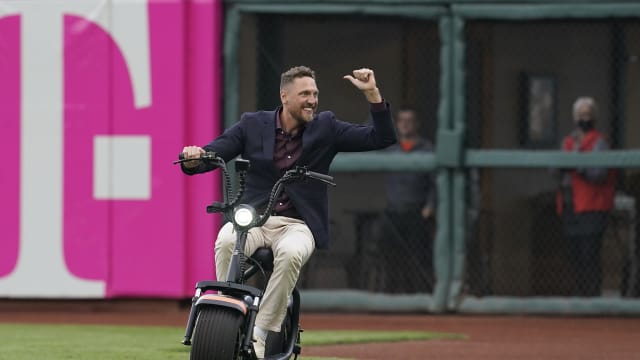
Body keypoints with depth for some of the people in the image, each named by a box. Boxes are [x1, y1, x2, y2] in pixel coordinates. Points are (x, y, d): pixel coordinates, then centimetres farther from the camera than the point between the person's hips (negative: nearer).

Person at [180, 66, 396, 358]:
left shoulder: (325, 128, 8)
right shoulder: (253, 125, 8)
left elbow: (382, 139, 2)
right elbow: (212, 154, 3)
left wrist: (373, 94, -10)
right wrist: (193, 158, -21)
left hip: (297, 224, 0)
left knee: (290, 254, -36)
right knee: (227, 241, -34)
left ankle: (259, 333, -26)